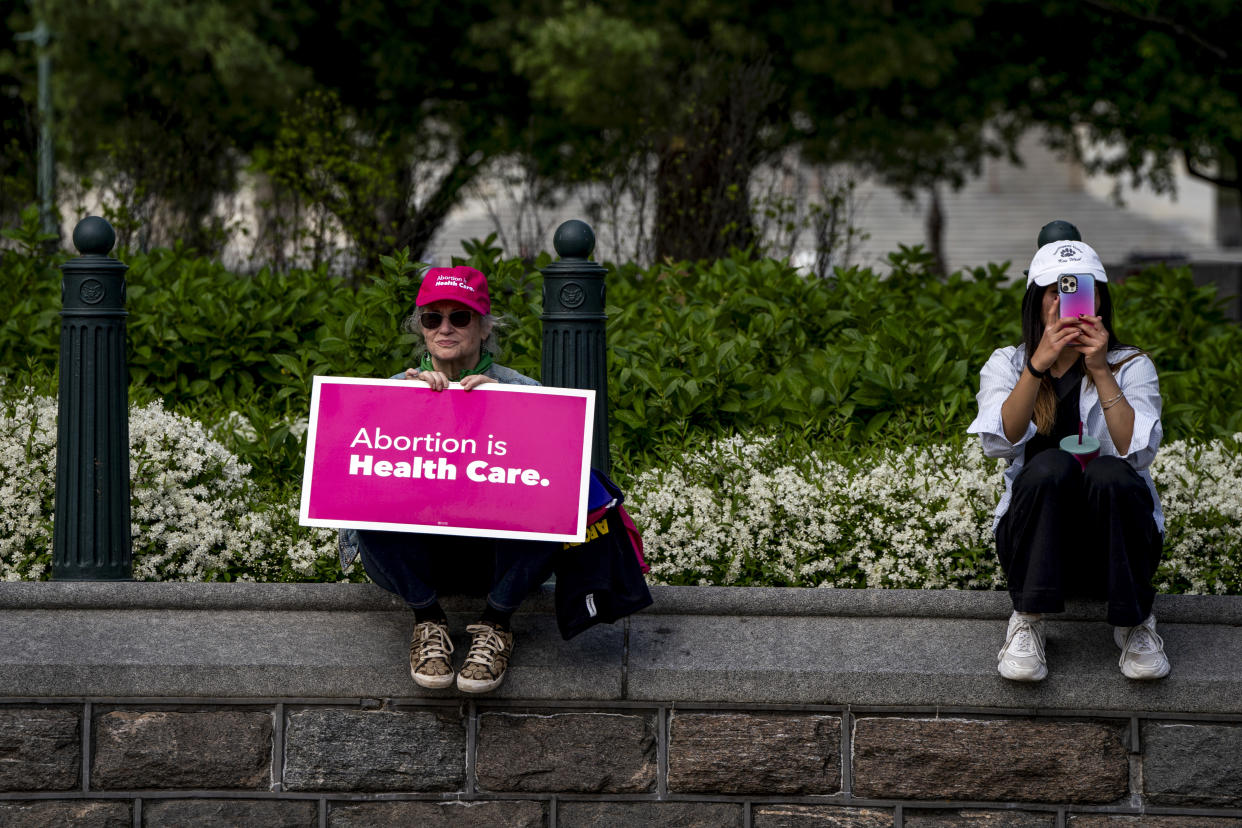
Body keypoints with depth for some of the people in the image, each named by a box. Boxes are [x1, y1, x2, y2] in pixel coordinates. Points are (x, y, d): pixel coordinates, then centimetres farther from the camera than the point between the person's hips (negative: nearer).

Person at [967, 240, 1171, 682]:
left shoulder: (1131, 367, 4)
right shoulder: (1007, 364, 7)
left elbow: (1137, 451, -14)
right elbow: (1000, 441, -14)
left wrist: (1100, 371, -20)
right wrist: (1038, 365, -24)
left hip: (1114, 542, 0)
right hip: (1035, 542, 0)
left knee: (1109, 474, -32)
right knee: (1051, 465, -30)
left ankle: (1135, 625, -17)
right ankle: (1027, 623, -24)